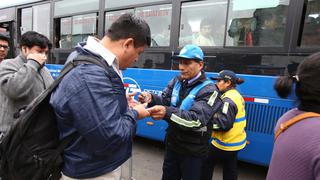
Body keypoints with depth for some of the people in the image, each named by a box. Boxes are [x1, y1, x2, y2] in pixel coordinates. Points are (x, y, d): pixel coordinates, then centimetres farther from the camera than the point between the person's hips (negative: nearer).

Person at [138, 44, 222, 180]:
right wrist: (151, 99, -29)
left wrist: (167, 113, -48)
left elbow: (197, 120, -31)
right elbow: (165, 101, -6)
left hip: (193, 152, -5)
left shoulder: (209, 90, -19)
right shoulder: (176, 81, 0)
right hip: (171, 145, 5)